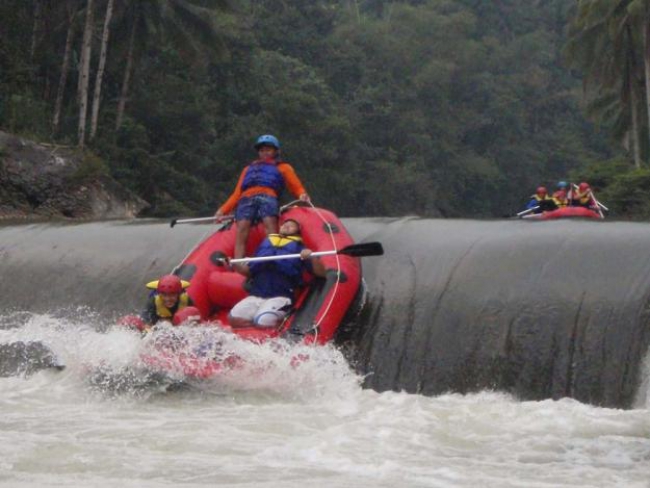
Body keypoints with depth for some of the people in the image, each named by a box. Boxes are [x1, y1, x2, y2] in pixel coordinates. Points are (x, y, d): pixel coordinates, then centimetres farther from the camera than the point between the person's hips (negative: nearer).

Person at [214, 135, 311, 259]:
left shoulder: (283, 167, 32)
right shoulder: (248, 169, 39)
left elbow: (297, 188, 21)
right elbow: (237, 193, 31)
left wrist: (302, 196, -3)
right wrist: (223, 210, 17)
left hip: (268, 197, -2)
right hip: (246, 199, 2)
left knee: (269, 222, -32)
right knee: (242, 227, -25)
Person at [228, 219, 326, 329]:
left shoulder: (298, 248, 14)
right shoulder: (265, 244, 26)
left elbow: (321, 272, 5)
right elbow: (250, 270, 27)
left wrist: (312, 257, -15)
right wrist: (234, 266, 8)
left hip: (280, 297, -4)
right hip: (256, 295, 4)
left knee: (262, 323, -32)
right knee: (233, 318, -22)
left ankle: (279, 320, 0)